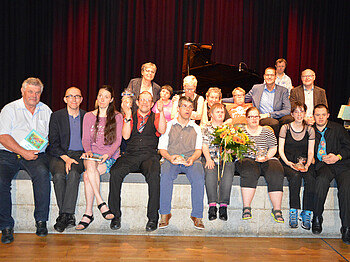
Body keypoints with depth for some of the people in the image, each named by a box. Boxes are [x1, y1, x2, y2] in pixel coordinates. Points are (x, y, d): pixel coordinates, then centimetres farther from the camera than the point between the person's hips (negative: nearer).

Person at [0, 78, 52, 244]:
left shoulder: (46, 110, 18)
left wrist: (38, 149, -4)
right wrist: (24, 152, -15)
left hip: (37, 155, 1)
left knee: (42, 173, -32)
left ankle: (41, 221, -20)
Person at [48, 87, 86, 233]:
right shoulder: (56, 116, 7)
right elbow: (53, 143, 0)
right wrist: (66, 158, -15)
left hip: (79, 155, 0)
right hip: (59, 155, 0)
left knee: (73, 174, -32)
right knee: (59, 175, -31)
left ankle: (65, 215, -29)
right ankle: (69, 218, -23)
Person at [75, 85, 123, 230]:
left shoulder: (117, 117, 7)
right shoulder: (88, 116, 14)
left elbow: (117, 140, 0)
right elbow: (85, 139, 9)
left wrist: (108, 154, -17)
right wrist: (88, 151, -13)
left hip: (110, 156, -2)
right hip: (93, 154, 2)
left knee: (87, 175, -29)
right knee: (90, 165, -35)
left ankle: (88, 213, -22)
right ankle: (101, 203, -30)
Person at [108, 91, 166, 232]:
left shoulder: (156, 117, 17)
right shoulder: (130, 117, 20)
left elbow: (162, 130, -4)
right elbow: (126, 136, 3)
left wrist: (161, 111, -12)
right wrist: (128, 116, -5)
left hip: (149, 155, -1)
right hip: (130, 155, 2)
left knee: (153, 175, -34)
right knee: (115, 173, -28)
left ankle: (153, 217, -22)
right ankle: (115, 215, -16)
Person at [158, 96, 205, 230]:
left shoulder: (196, 128, 21)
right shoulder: (168, 126, 16)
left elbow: (198, 149, 11)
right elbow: (162, 148, 9)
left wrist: (192, 158, -12)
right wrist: (170, 157, -13)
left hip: (191, 160, 1)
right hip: (171, 160, -1)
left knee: (199, 177, -32)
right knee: (166, 175, -34)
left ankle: (197, 215, -23)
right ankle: (165, 214, -24)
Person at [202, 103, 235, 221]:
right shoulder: (206, 127, 14)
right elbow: (204, 146, 3)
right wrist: (208, 159, -13)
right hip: (211, 158, -1)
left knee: (228, 174, -31)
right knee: (211, 172, -33)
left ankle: (223, 206, -28)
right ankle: (212, 206, -29)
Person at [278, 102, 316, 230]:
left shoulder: (309, 130, 10)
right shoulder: (285, 128, 5)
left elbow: (310, 152, 6)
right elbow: (280, 149, 1)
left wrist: (307, 165, -13)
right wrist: (288, 163, -16)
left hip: (304, 162, 2)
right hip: (288, 162, -2)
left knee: (310, 179, -29)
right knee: (295, 176, -34)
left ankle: (307, 214, -21)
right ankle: (293, 211, -24)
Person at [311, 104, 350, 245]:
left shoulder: (338, 128, 13)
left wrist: (338, 157, -8)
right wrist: (322, 159, -6)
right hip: (322, 165, 0)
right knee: (322, 180, -35)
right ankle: (317, 218, -19)